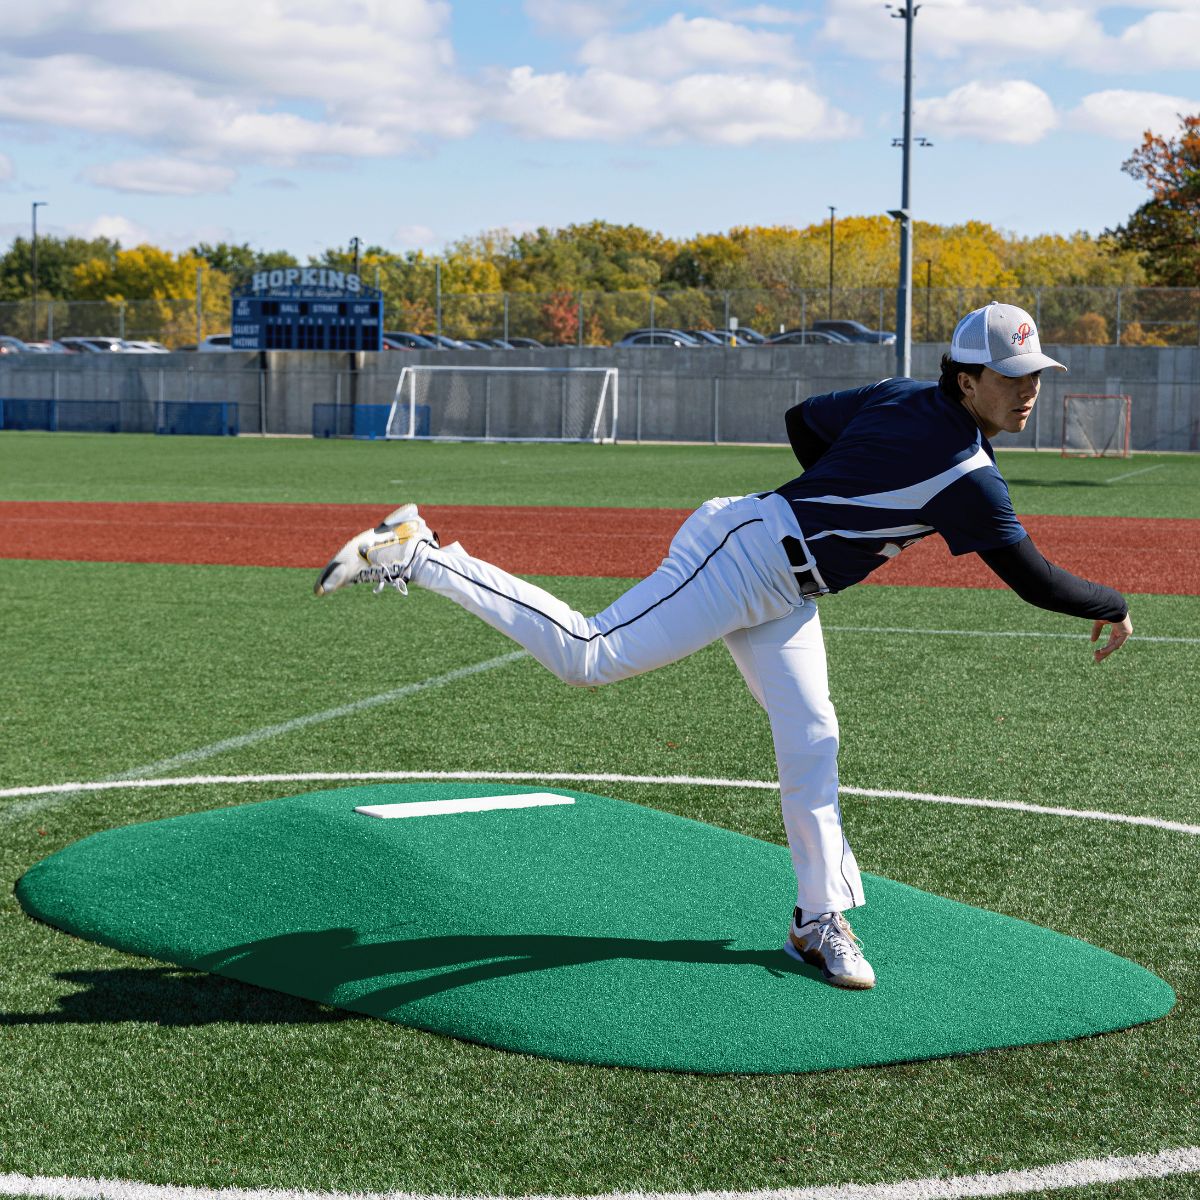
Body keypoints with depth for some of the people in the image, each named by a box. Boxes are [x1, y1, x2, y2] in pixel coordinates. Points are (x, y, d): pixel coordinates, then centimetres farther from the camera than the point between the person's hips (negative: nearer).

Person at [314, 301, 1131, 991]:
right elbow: (1034, 579, -16)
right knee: (586, 655, -12)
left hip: (781, 593, 10)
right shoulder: (966, 474, -17)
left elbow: (803, 420, 21)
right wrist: (1114, 610, 0)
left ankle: (822, 921, 17)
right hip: (747, 555, -10)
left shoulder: (901, 398, 9)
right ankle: (413, 556, -6)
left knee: (811, 746, 10)